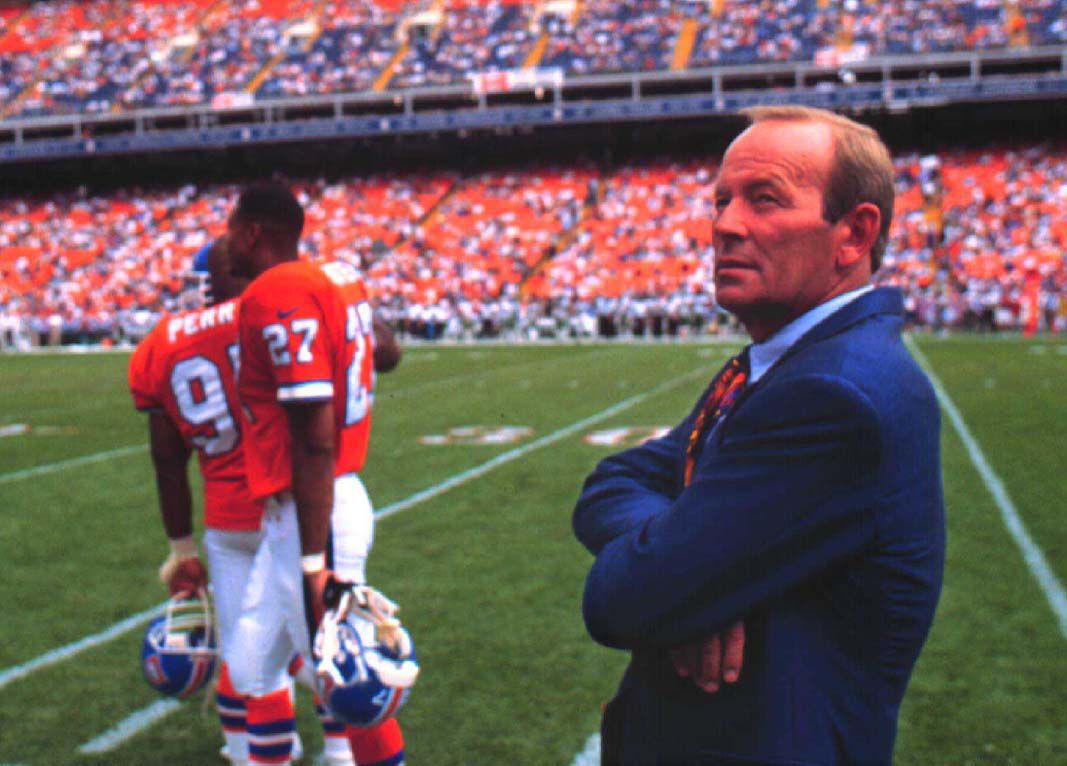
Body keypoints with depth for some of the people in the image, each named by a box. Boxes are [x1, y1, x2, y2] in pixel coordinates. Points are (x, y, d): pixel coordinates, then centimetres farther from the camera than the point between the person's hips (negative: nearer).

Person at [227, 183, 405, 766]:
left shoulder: (280, 296, -18)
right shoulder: (333, 279, 9)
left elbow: (316, 442, -23)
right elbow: (387, 353, 27)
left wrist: (314, 560, -22)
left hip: (311, 513, -9)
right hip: (289, 514, 9)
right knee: (254, 668, 19)